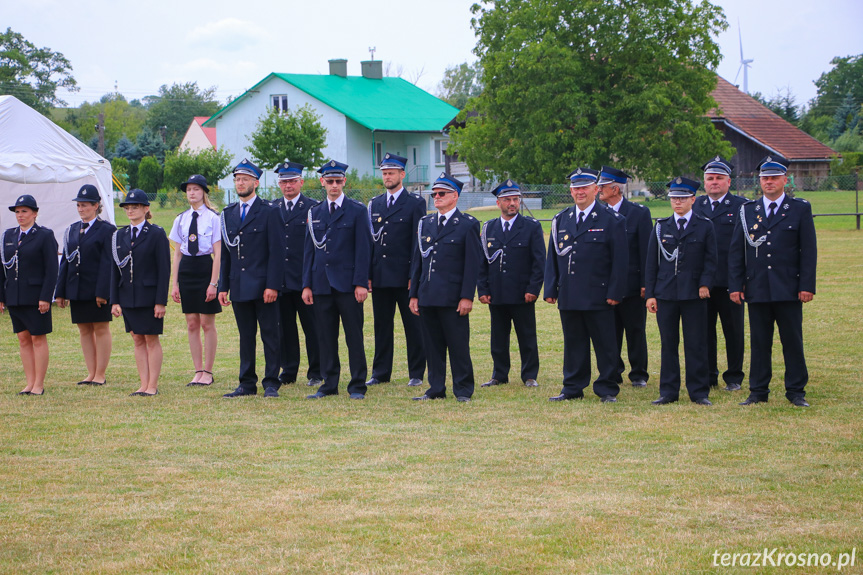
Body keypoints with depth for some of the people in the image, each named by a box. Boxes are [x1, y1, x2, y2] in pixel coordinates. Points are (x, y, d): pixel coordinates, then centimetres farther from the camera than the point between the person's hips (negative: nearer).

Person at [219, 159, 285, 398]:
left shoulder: (268, 213, -3)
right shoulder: (228, 214, 13)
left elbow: (276, 251, -8)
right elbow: (225, 254, 15)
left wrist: (272, 286, -15)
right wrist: (223, 287, 9)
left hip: (262, 287, -5)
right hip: (239, 287, 5)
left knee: (270, 335, -1)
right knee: (245, 336, 9)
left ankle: (271, 384, 3)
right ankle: (247, 384, 14)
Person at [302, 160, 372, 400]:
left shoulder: (357, 211, 1)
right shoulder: (314, 213, 13)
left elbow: (363, 249, -3)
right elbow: (309, 250, 14)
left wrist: (361, 283, -11)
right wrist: (307, 284, 6)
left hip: (347, 284, -4)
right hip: (321, 285, 4)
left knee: (354, 336, -1)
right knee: (325, 337, 6)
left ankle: (357, 386, 4)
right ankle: (329, 384, 13)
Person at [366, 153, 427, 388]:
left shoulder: (415, 203, 0)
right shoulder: (374, 204, 14)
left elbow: (418, 242, -5)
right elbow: (369, 240, 13)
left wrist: (414, 276, -12)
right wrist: (367, 274, 5)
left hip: (404, 277, -4)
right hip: (380, 277, 4)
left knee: (413, 325, 1)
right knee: (382, 325, 9)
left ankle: (416, 373, 7)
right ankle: (380, 372, 16)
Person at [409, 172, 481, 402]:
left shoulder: (468, 224, -2)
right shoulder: (425, 223, 14)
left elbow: (472, 264, -5)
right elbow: (417, 260, 16)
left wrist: (467, 297, -12)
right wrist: (414, 294, 10)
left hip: (453, 297, -5)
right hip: (427, 297, 5)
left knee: (458, 345, -2)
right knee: (432, 346, 8)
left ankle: (463, 390, 6)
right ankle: (436, 389, 15)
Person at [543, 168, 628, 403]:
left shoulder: (611, 220, -1)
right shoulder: (560, 220, 13)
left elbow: (620, 260, -4)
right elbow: (552, 257, 15)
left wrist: (614, 292, -10)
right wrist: (551, 290, 7)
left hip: (598, 297, -4)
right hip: (568, 297, 4)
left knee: (604, 345, 1)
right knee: (573, 344, 9)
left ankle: (607, 390, 8)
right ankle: (573, 388, 17)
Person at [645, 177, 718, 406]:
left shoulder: (705, 226, 4)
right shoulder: (661, 227, 9)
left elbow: (711, 260, 3)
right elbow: (651, 263, 9)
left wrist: (705, 284, -11)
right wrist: (650, 294, 3)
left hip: (694, 294, -2)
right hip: (665, 293, 2)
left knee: (695, 346, 0)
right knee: (668, 345, 6)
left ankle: (699, 392, 7)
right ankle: (668, 392, 12)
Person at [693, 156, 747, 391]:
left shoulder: (741, 206, 1)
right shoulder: (695, 206, 12)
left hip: (730, 281, -3)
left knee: (733, 332, 4)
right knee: (704, 330, 5)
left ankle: (734, 378, 13)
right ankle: (708, 377, 14)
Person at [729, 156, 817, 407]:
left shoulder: (800, 209, 3)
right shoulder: (747, 211, 9)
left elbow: (809, 251, 0)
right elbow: (735, 252, 9)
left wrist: (807, 285, -7)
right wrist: (736, 285, 1)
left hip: (788, 290, -2)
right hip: (757, 290, 2)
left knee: (793, 341, 2)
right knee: (759, 343, 5)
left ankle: (796, 391, 10)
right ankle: (758, 391, 11)